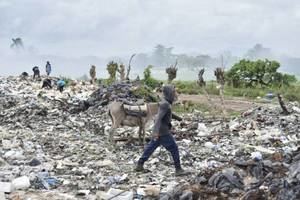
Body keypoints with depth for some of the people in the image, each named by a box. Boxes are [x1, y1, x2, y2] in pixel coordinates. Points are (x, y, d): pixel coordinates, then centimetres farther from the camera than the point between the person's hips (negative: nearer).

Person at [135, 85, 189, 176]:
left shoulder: (166, 103, 13)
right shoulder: (165, 104, -18)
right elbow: (158, 117, -26)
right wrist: (156, 131, -32)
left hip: (159, 131, 10)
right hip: (163, 132, -10)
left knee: (151, 147, 13)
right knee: (174, 149, -2)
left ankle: (139, 165, 18)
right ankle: (178, 169, 3)